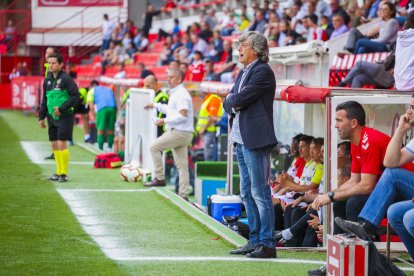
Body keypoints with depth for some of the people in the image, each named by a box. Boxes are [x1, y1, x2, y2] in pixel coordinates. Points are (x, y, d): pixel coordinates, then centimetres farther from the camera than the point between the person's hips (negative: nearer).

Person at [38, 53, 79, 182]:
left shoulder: (66, 79, -10)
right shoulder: (47, 80, 11)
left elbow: (75, 96, -14)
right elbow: (44, 99, 20)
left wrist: (62, 109, -18)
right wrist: (41, 117, 15)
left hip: (65, 117, -7)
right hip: (52, 117, 7)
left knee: (61, 144, -10)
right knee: (54, 145, 8)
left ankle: (64, 173, -3)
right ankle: (59, 172, 17)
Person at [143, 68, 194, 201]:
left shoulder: (181, 94, -13)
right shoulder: (174, 93, 19)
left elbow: (182, 115, -24)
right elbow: (171, 109, 35)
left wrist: (165, 121, -18)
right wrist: (155, 105, 33)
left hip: (179, 132, -10)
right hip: (181, 134, 10)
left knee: (154, 147, -6)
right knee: (182, 165, 7)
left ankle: (159, 178, -5)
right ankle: (183, 194, 6)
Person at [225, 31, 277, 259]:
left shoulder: (263, 71, -11)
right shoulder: (243, 72, 18)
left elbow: (240, 99, -18)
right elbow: (228, 103, 13)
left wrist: (233, 100, 1)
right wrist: (234, 103, -6)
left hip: (255, 140, -10)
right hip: (240, 138, 10)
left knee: (260, 193, -8)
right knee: (247, 194, 13)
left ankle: (267, 244, -6)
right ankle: (255, 241, 19)